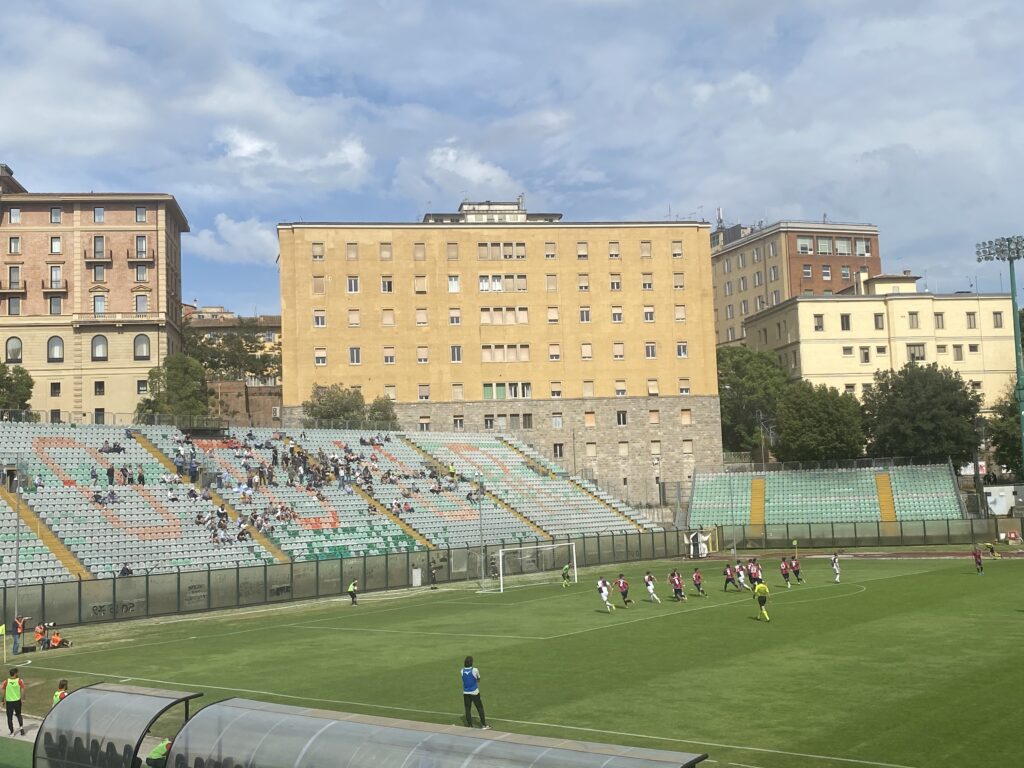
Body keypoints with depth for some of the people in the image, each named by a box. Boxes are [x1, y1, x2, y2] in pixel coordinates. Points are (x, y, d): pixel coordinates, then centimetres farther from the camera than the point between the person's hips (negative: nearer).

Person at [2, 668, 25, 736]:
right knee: (19, 715, 22)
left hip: (9, 701, -1)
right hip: (17, 701, 1)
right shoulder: (19, 681, -10)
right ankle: (21, 727, 7)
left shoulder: (6, 682, -8)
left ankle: (12, 732, 12)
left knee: (9, 717, 10)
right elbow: (23, 690, -10)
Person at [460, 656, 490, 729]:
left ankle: (470, 726, 9)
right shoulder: (475, 670, -13)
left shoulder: (462, 671, -5)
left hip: (466, 693, 2)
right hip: (475, 692, -2)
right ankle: (484, 725, 11)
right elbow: (478, 680, 2)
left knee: (468, 709, 8)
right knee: (480, 708, 8)